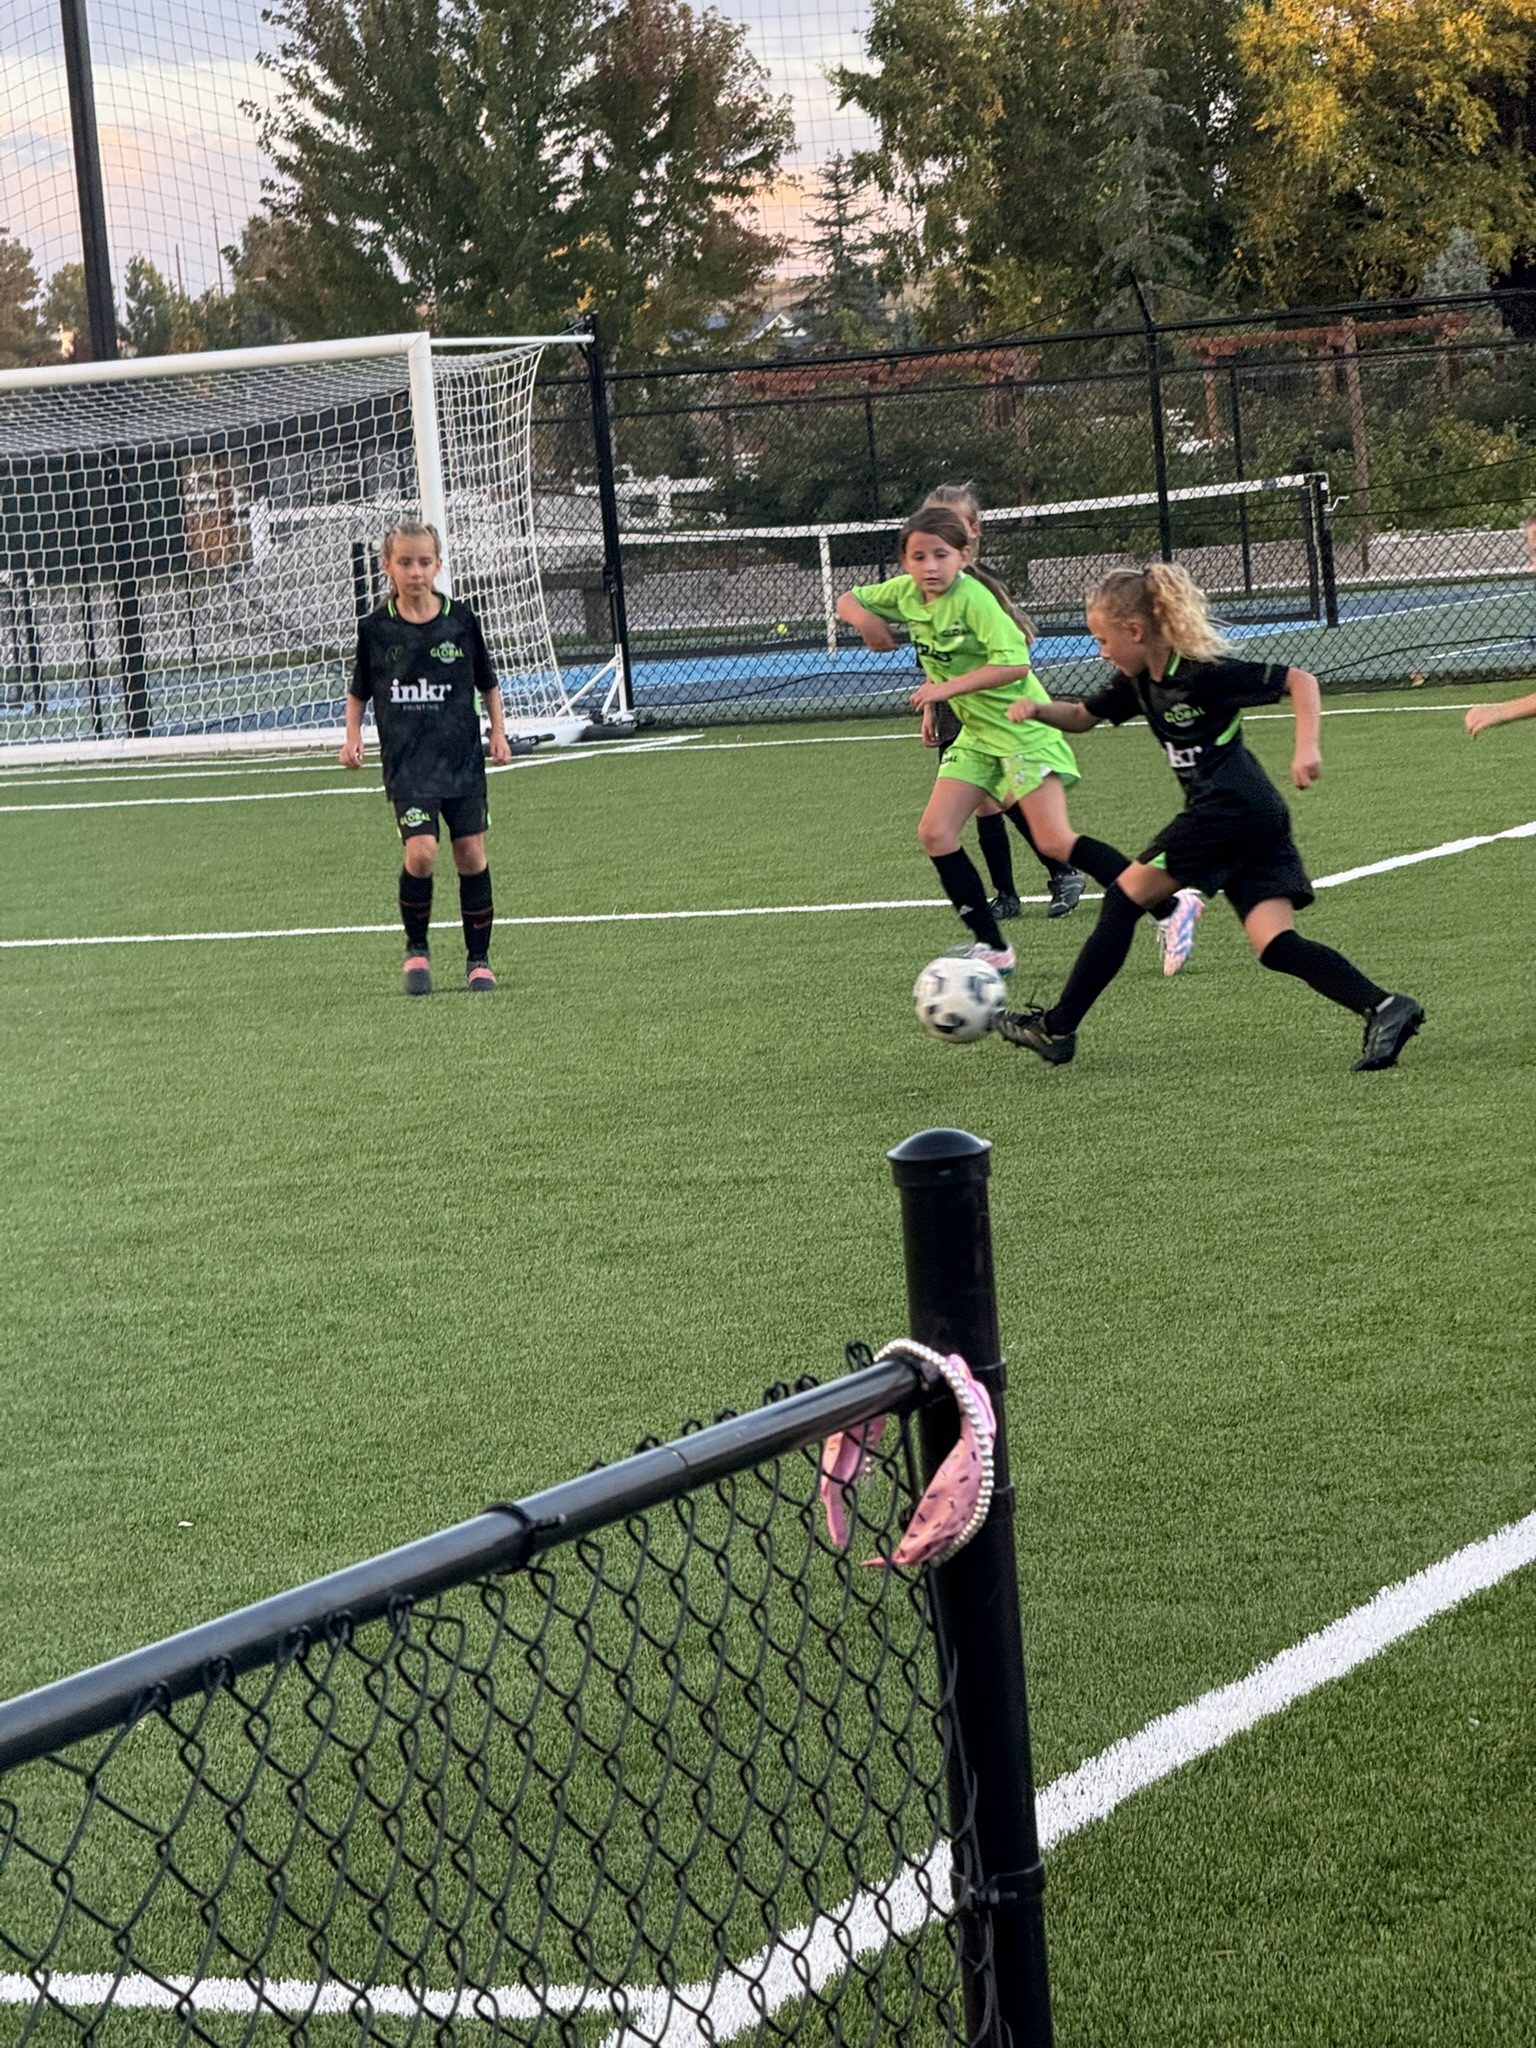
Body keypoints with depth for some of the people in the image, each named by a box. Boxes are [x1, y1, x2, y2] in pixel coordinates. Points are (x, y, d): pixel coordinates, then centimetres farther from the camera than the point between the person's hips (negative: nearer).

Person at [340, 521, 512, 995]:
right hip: (406, 761, -1)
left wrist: (498, 732, 5)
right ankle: (416, 950, 5)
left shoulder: (460, 620, 1)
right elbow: (359, 692, 12)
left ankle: (478, 959, 16)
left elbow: (487, 684, 13)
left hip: (462, 756, 1)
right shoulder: (375, 628, -1)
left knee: (471, 856, 2)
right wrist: (353, 738, 0)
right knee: (421, 853, -17)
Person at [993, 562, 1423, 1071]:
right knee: (1275, 946, -1)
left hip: (1226, 812, -9)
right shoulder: (1140, 680, 13)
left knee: (1124, 898, 0)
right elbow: (1081, 717, 26)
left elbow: (1300, 680, -11)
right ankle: (1383, 1009, -15)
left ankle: (1056, 1028, 6)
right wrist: (1038, 710, 5)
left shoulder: (1202, 673, -13)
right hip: (1257, 820, 9)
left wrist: (1306, 748, -23)